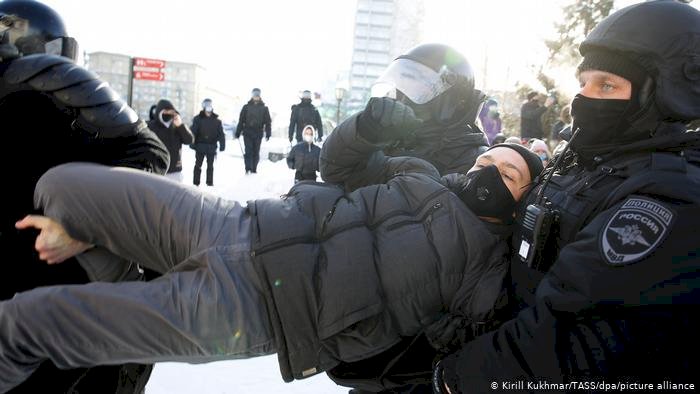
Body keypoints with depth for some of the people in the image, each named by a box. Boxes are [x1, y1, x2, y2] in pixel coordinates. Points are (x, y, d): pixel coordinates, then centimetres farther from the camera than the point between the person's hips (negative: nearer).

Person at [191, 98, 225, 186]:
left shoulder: (216, 120, 1)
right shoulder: (198, 119, -4)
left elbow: (221, 134, 2)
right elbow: (193, 132, -6)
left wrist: (222, 145, -3)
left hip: (211, 147, 1)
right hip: (200, 146, -1)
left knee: (210, 166, 10)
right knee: (198, 165, 6)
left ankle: (210, 182, 18)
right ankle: (196, 183, 13)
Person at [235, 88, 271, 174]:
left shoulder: (264, 108, 6)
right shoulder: (246, 107, 4)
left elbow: (268, 122, 6)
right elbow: (241, 121, 6)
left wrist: (268, 134, -3)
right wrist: (238, 133, 3)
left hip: (258, 134, 1)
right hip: (247, 133, -1)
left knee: (256, 152, 6)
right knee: (248, 151, -9)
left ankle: (254, 169, 14)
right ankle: (248, 169, -12)